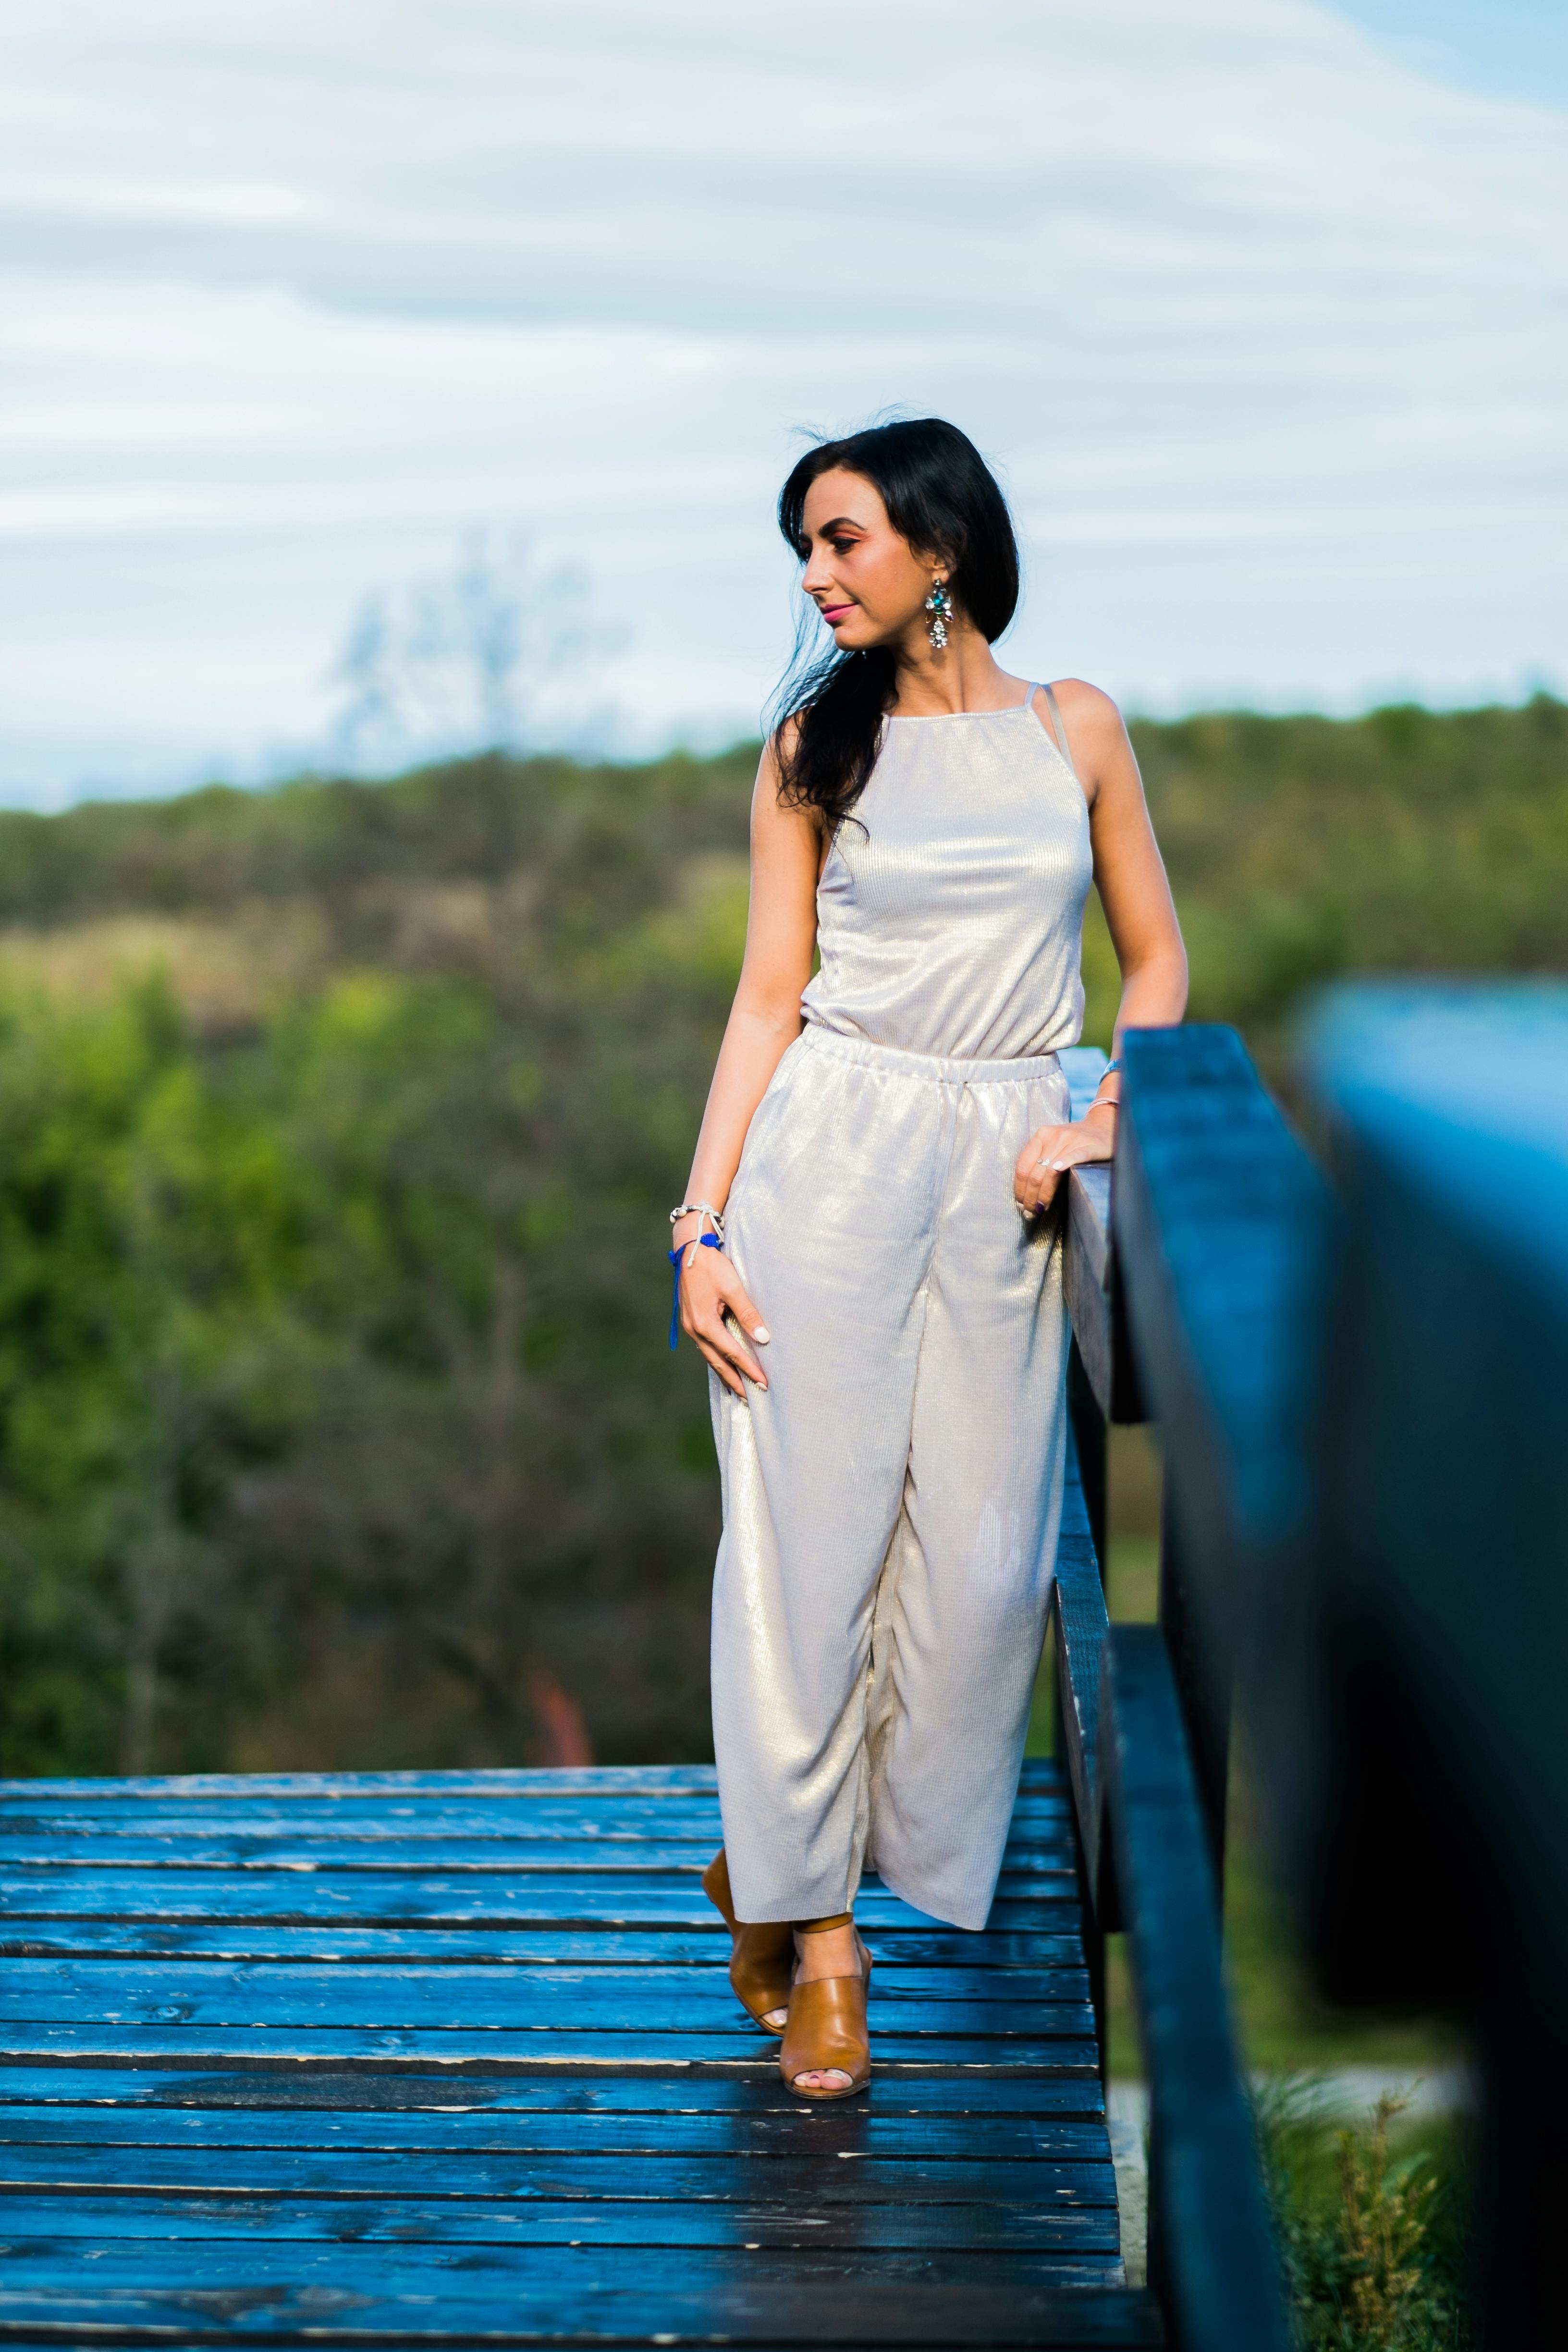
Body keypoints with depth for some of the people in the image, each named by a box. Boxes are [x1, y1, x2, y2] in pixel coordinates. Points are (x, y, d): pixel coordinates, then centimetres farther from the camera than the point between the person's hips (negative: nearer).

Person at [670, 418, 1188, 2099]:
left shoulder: (1074, 730, 8)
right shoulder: (814, 747, 6)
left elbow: (1156, 960, 12)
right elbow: (770, 994, 3)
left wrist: (1099, 1126, -5)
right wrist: (701, 1225, -5)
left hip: (1003, 1171, 2)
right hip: (826, 1144, -1)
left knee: (980, 1549, -1)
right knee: (809, 1529, -4)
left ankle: (785, 1862, 19)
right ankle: (818, 1933, 8)